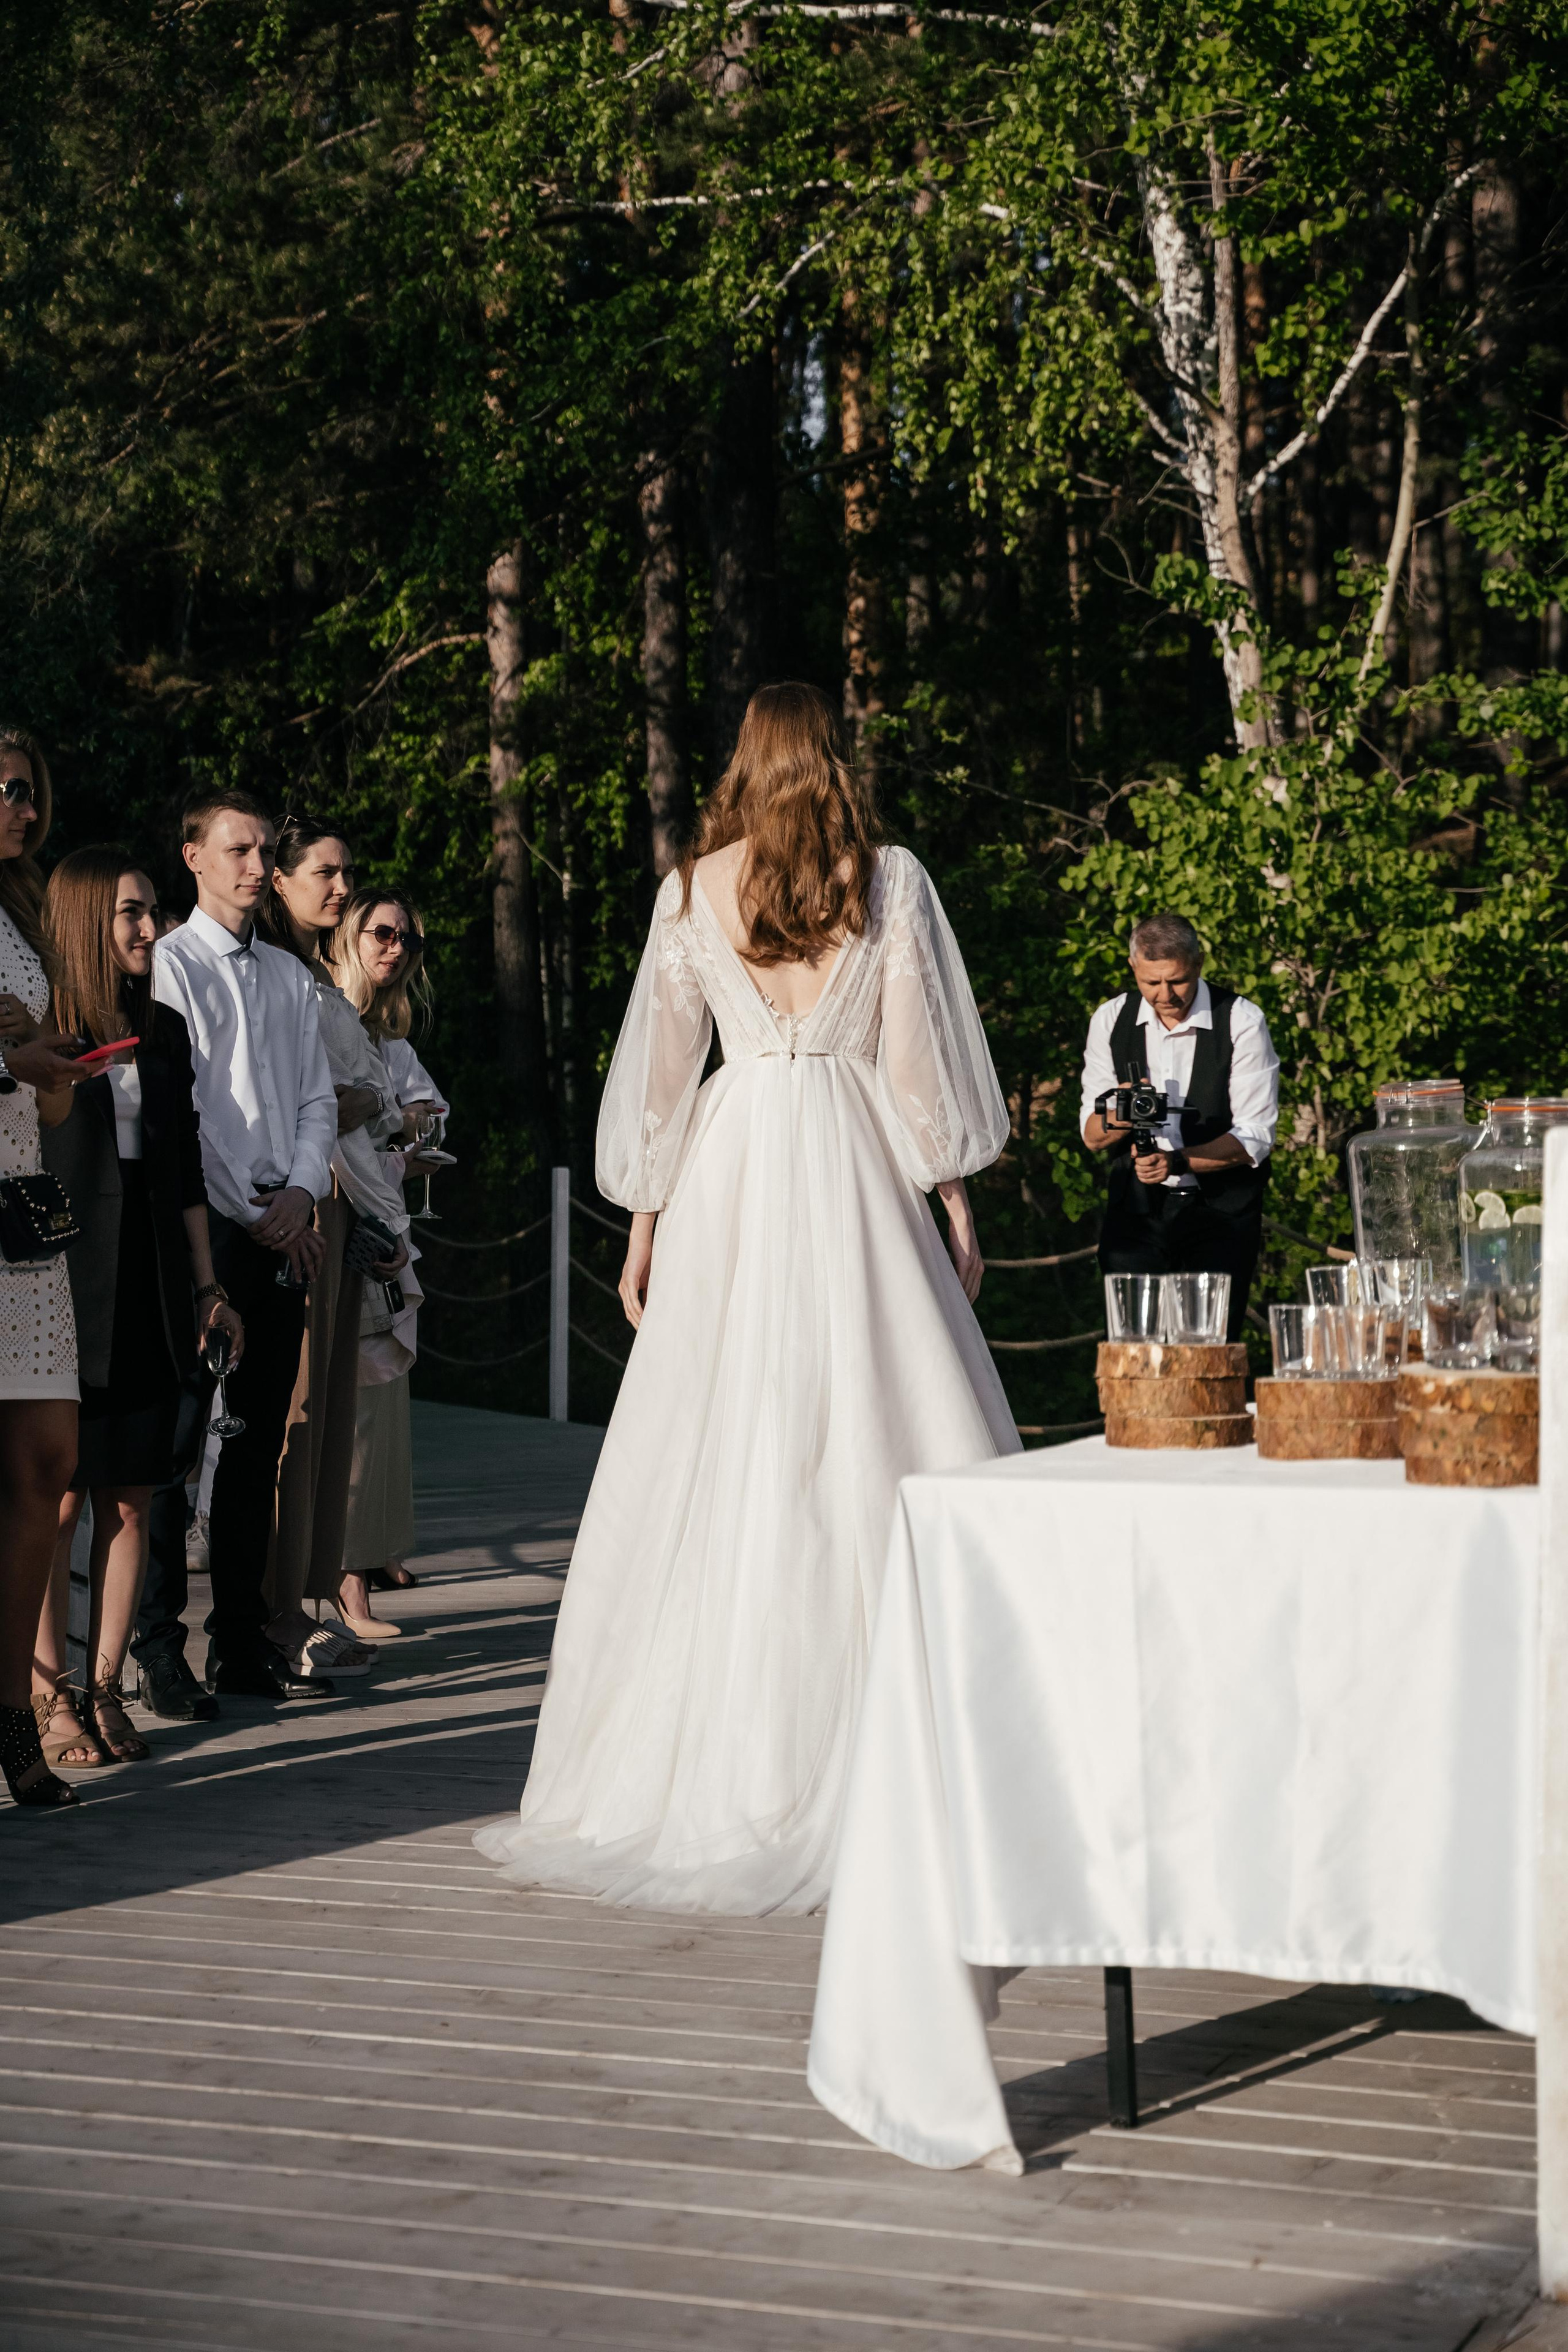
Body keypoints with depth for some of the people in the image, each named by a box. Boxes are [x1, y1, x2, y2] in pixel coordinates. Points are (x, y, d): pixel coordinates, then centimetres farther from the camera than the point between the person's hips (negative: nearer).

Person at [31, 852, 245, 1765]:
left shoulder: (165, 1030, 14)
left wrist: (206, 1287, 16)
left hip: (150, 1288, 5)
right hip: (64, 1287, -5)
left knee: (131, 1501, 5)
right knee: (58, 1500, -3)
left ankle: (107, 1689, 11)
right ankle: (52, 1697, 5)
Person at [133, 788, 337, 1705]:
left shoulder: (291, 976, 17)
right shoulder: (170, 964, -2)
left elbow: (318, 1100, 14)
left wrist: (302, 1191, -4)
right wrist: (249, 1215, -10)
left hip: (281, 1230, 6)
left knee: (259, 1444, 7)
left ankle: (243, 1642, 11)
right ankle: (160, 1646, -2)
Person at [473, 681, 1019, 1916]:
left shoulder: (694, 889, 6)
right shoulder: (892, 879, 2)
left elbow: (660, 1071, 8)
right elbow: (919, 1058, 0)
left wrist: (645, 1229, 13)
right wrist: (958, 1209, 6)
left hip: (730, 1176, 1)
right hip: (857, 1174, -1)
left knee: (715, 1460, 3)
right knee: (878, 1445, -1)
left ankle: (714, 1768, 6)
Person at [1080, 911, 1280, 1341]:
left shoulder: (1242, 1022, -9)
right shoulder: (1111, 1019, 2)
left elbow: (1255, 1138, -11)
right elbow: (1091, 1137, 3)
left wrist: (1178, 1161, -26)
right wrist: (1115, 1122, -20)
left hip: (1222, 1211, -2)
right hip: (1137, 1208, 3)